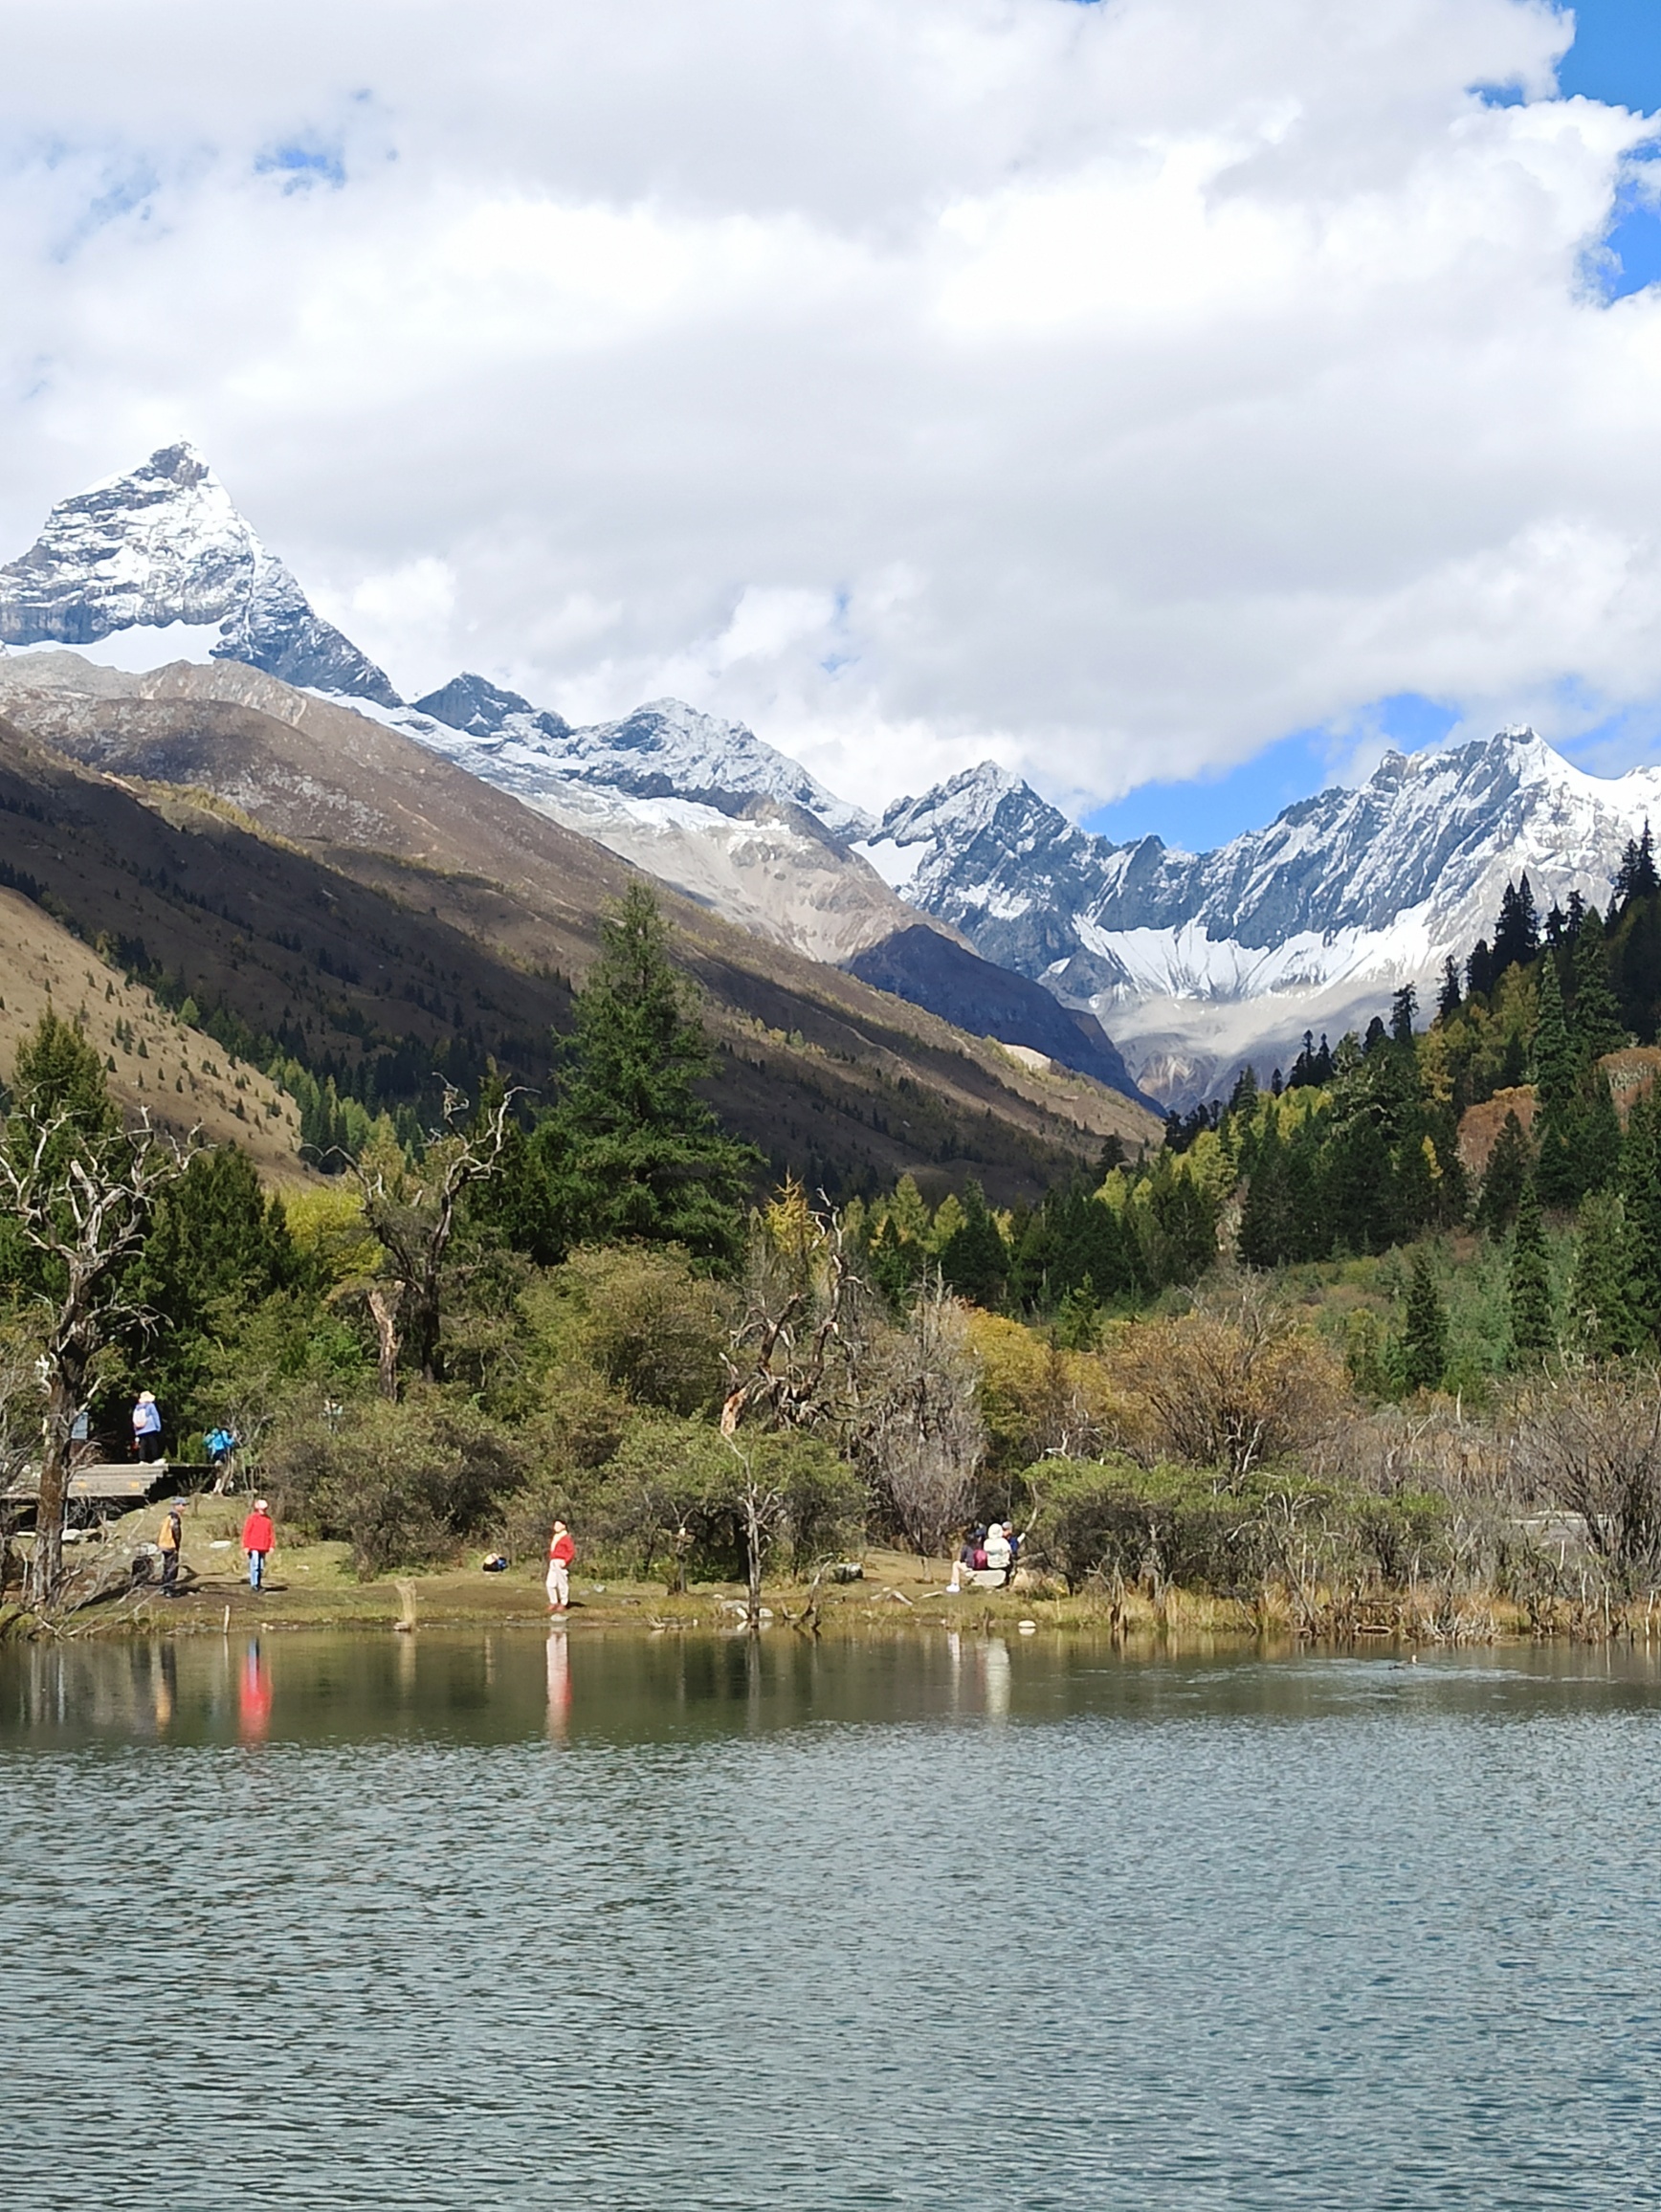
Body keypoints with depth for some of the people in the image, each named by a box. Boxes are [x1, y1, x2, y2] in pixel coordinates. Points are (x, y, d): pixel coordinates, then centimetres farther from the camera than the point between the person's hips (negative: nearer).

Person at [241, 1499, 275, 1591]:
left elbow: (271, 1533, 11)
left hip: (263, 1548, 5)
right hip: (253, 1547, -5)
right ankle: (253, 1584, -6)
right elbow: (246, 1532, -4)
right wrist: (246, 1546, -9)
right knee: (254, 1565, -10)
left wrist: (272, 1546, 3)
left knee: (261, 1567, 6)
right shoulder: (252, 1518, -3)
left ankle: (259, 1584, 13)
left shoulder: (268, 1519, 9)